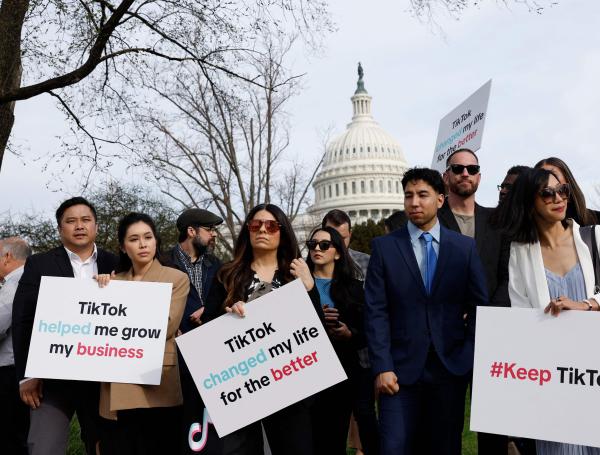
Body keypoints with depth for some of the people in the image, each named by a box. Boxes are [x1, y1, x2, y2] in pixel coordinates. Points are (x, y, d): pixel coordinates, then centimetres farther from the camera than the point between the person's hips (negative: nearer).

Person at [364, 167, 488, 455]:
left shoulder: (465, 247, 6)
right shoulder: (383, 247, 1)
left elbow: (480, 306, 6)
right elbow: (376, 312, -3)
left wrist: (473, 357, -3)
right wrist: (382, 367, -10)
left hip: (452, 366, 2)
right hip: (402, 368, -1)